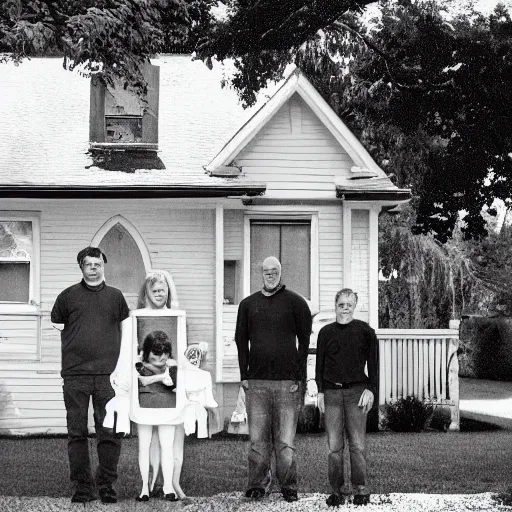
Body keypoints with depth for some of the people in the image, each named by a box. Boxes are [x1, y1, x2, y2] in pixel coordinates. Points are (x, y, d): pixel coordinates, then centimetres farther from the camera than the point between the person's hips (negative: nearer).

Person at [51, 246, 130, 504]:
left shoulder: (115, 296, 12)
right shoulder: (68, 296, 9)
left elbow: (126, 331, 16)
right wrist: (72, 350, 4)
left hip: (108, 375, 0)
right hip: (75, 375, 0)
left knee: (109, 432, -1)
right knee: (77, 432, 1)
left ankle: (106, 484, 8)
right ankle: (82, 485, 7)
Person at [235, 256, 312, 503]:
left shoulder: (295, 302, 5)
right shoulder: (248, 304, 13)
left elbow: (304, 340, 3)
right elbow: (241, 340, 14)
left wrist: (299, 377, -4)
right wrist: (244, 375, 5)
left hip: (287, 381, -2)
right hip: (256, 382, 2)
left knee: (285, 440, -2)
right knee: (257, 439, 2)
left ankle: (289, 487, 5)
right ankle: (257, 485, 9)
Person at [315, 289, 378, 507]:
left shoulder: (364, 331, 4)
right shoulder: (326, 332, 10)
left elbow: (373, 362, 6)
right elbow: (319, 364, 13)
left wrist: (370, 390, -3)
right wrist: (320, 391, 6)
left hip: (356, 391, -2)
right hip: (332, 392, 2)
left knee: (357, 444, -3)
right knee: (334, 445, 0)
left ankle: (360, 489, 3)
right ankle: (336, 491, 4)